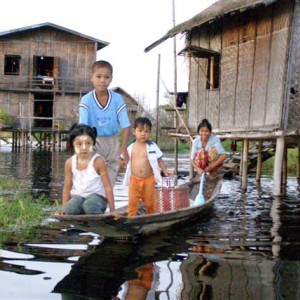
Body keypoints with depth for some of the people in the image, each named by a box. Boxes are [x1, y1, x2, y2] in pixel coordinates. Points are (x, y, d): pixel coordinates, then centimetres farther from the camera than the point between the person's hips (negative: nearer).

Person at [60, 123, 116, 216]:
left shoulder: (98, 161, -12)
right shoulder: (70, 163, -1)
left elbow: (107, 186, -10)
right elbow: (67, 187, 9)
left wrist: (112, 210, -11)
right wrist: (64, 209, 5)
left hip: (96, 195, -2)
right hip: (77, 196, 2)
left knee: (89, 206, -37)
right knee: (70, 209, -32)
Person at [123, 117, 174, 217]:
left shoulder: (152, 146, -3)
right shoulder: (130, 147, 1)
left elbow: (159, 160, 0)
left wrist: (165, 170, -11)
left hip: (148, 179, -1)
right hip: (134, 179, 1)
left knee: (150, 202, 11)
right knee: (132, 202, 0)